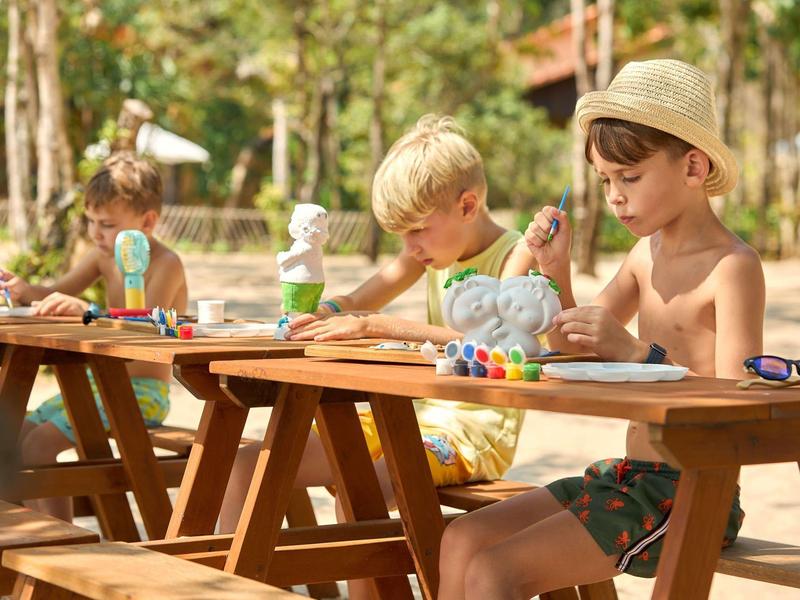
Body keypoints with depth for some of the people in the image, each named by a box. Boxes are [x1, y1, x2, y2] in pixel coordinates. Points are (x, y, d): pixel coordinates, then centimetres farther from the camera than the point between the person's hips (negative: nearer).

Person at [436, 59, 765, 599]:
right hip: (628, 475, 9)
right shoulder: (646, 254, 12)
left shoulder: (733, 266, -14)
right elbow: (572, 351, 21)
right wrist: (557, 270, 5)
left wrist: (637, 353, -30)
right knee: (462, 539, 1)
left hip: (690, 491, -9)